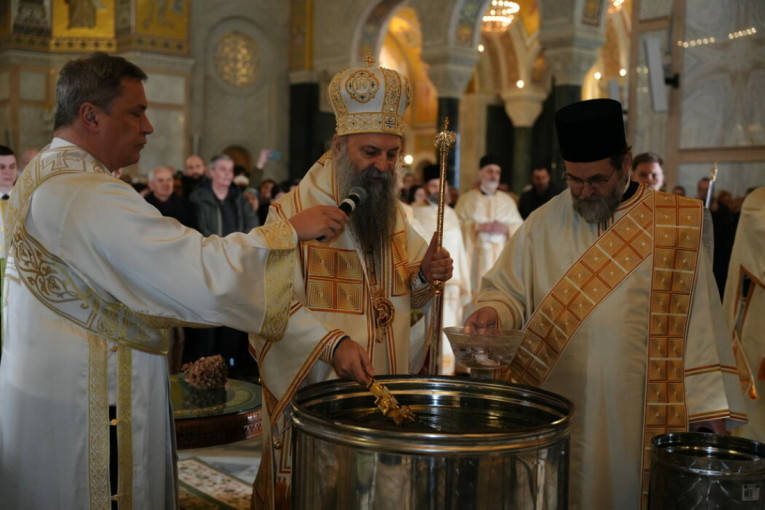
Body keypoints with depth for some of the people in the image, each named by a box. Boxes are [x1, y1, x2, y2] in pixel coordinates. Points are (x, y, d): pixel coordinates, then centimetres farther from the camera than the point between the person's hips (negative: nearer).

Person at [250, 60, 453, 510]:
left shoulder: (394, 214, 9)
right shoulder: (293, 212, -12)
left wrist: (424, 277, -5)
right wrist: (332, 344, -31)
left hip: (389, 390, 6)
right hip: (316, 394, -5)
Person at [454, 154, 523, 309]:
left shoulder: (507, 200, 15)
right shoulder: (467, 199, 7)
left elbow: (519, 227, 11)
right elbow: (456, 224, -1)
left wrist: (506, 229, -9)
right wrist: (477, 227, -14)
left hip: (503, 255, 2)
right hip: (476, 255, -2)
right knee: (478, 292, -9)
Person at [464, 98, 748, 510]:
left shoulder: (675, 226, -1)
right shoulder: (543, 225, 2)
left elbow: (698, 317, 0)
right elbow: (508, 289, 5)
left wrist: (709, 405, -3)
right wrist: (494, 310, -18)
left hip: (642, 416, -1)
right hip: (558, 410, 1)